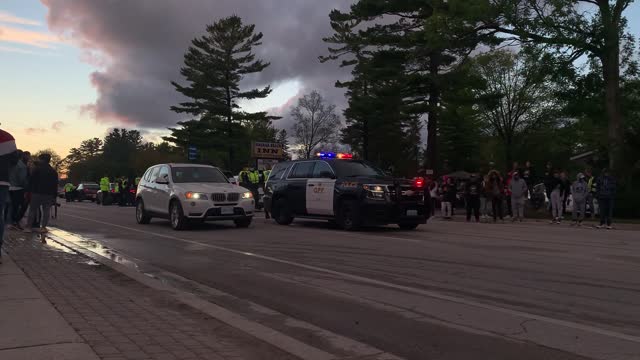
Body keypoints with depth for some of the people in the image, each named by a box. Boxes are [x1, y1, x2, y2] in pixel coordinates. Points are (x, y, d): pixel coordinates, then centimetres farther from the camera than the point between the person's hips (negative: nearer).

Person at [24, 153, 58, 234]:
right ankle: (43, 227, 0)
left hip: (37, 193, -2)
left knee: (33, 210, 5)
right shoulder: (53, 171, 9)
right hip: (49, 194, 3)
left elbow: (32, 181, -7)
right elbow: (55, 185, 10)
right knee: (46, 211, 5)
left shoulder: (37, 169, -4)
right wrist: (54, 197, 12)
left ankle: (28, 226, 3)